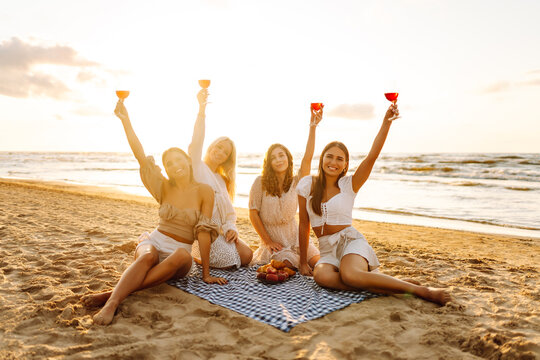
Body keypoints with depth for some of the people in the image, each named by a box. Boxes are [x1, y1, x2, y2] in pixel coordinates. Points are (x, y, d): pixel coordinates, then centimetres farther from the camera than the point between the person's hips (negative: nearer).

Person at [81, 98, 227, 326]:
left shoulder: (204, 191, -4)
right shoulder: (164, 188, 4)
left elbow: (204, 232, -9)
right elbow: (140, 156, -5)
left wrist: (206, 274, -10)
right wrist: (125, 120, -12)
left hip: (179, 251, -2)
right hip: (154, 241, 2)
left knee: (182, 256, -38)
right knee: (148, 256, -35)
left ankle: (112, 293, -41)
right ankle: (112, 303, -53)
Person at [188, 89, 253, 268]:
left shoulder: (221, 180, 19)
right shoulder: (198, 168, -1)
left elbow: (229, 211, 15)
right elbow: (196, 142, -21)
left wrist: (231, 228, -6)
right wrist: (202, 110, -31)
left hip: (221, 230, 7)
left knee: (247, 256, -6)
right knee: (231, 262, -16)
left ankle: (200, 255, 12)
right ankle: (197, 257, 8)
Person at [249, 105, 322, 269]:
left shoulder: (296, 182, 0)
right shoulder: (260, 182, -7)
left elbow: (307, 158, -15)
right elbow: (253, 213, -5)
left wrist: (312, 127, -24)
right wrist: (268, 242, -7)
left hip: (295, 238, 3)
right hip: (273, 240, -2)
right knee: (288, 266, -25)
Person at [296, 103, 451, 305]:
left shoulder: (349, 185, -1)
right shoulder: (307, 185, 4)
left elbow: (372, 156, -16)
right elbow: (304, 224, 7)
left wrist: (386, 121, -25)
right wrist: (303, 262, 9)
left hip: (351, 241, -2)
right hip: (327, 250, 3)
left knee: (349, 274, -38)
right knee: (322, 276, -35)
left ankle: (422, 291, -25)